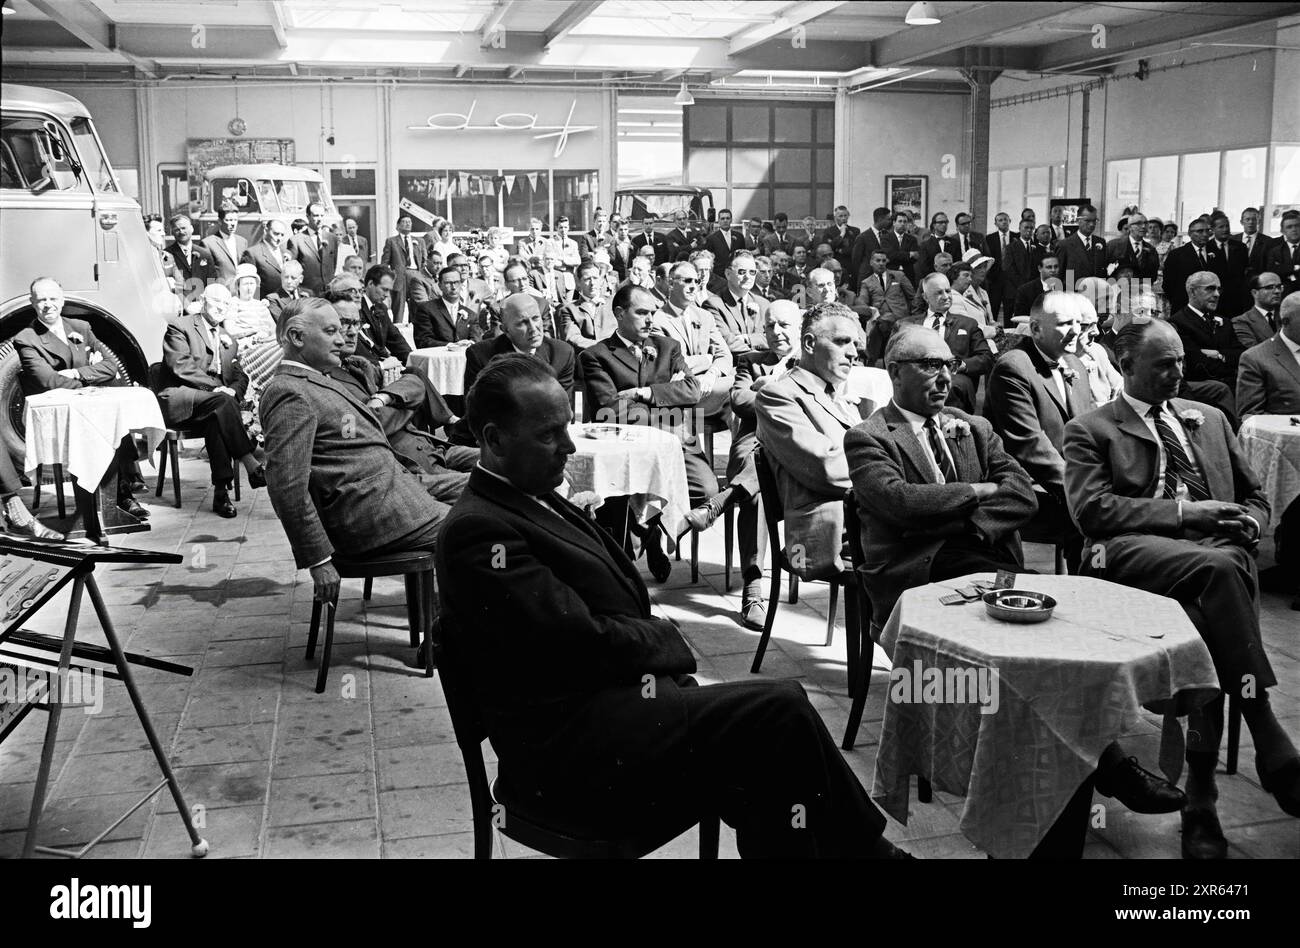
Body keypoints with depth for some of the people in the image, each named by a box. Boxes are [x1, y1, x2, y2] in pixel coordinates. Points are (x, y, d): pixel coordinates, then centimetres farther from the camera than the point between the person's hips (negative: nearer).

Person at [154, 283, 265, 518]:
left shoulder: (229, 341, 26)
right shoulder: (179, 327, 5)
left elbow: (240, 377, 19)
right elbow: (181, 366, -10)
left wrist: (233, 390, -7)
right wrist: (215, 387, -19)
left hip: (215, 399, 5)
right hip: (179, 398, -5)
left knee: (216, 418, -33)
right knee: (220, 402, -35)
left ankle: (221, 492, -37)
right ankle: (251, 466, -40)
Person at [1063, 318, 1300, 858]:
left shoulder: (1209, 419, 29)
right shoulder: (1090, 430, 13)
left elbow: (1254, 496, 32)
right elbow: (1091, 509, -3)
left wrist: (1248, 522, 6)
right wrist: (1181, 512, -10)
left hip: (1219, 547, 4)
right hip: (1133, 551, -4)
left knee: (1207, 618, -33)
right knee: (1216, 568, -37)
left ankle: (1200, 801, -31)